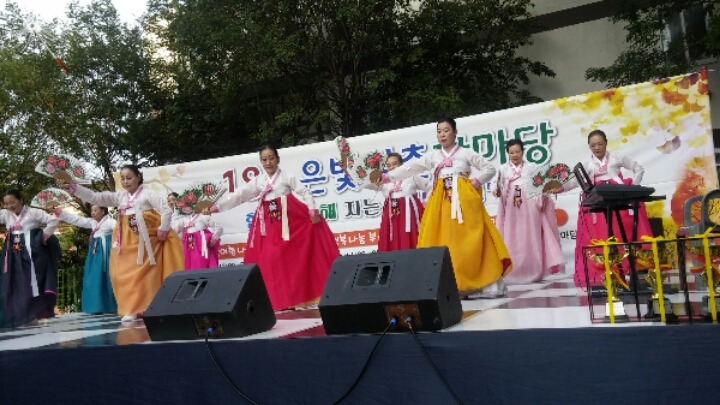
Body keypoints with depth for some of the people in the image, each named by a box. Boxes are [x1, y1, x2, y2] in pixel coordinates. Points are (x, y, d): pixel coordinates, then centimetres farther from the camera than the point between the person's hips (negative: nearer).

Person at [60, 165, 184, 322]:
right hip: (125, 242, 5)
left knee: (145, 276, -2)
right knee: (124, 275, 2)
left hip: (144, 242, -5)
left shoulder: (148, 194, -4)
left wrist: (162, 231, -10)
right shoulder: (119, 196, 10)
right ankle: (131, 310, 10)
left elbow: (166, 211, -11)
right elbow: (95, 197, 5)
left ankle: (149, 309, 7)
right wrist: (72, 187, -3)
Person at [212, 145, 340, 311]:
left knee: (297, 256, -2)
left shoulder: (287, 176, 1)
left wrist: (313, 210, -16)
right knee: (271, 259, -2)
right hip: (269, 224, 3)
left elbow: (305, 192, -3)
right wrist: (218, 206, 6)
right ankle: (280, 299, 5)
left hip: (290, 220, -3)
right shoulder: (257, 181, 11)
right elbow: (240, 195, 10)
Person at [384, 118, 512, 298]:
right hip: (441, 201, 2)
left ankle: (478, 284, -2)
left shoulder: (466, 153, 9)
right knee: (442, 242, -4)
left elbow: (489, 169, 11)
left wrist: (476, 182, -5)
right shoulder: (433, 156, 13)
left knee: (467, 241, -7)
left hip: (464, 200, -2)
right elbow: (411, 168, 5)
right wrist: (388, 176, -5)